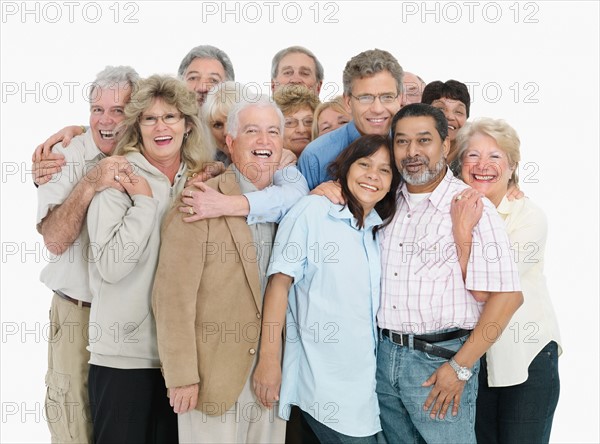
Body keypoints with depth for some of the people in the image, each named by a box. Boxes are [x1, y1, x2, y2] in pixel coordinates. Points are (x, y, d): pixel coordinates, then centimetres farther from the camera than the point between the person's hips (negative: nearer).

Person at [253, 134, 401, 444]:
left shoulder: (383, 229, 12)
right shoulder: (313, 210, -7)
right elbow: (280, 282, -11)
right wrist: (269, 360, -14)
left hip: (368, 380, 6)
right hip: (322, 381, -6)